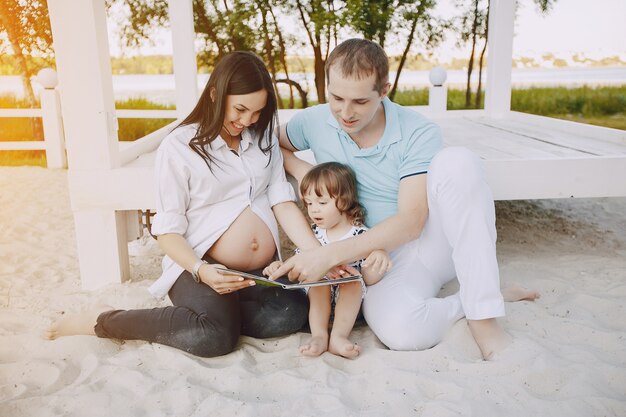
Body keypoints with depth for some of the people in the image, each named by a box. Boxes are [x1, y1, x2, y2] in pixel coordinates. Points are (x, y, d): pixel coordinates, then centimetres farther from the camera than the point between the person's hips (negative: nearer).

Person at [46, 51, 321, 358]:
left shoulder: (264, 137, 10)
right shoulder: (179, 146, -5)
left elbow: (283, 201, 2)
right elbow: (168, 230, -6)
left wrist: (318, 254, -13)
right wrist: (200, 271, -25)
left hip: (263, 270, 5)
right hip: (202, 266, -4)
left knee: (293, 314, -25)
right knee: (214, 337, -30)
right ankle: (102, 321, -7)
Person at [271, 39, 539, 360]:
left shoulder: (418, 134, -14)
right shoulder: (314, 122, -3)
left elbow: (411, 221, -22)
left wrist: (330, 254, -33)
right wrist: (298, 167, -8)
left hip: (437, 241, 0)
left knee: (456, 162, -33)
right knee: (399, 331, -36)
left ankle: (483, 315, -25)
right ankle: (471, 302, -5)